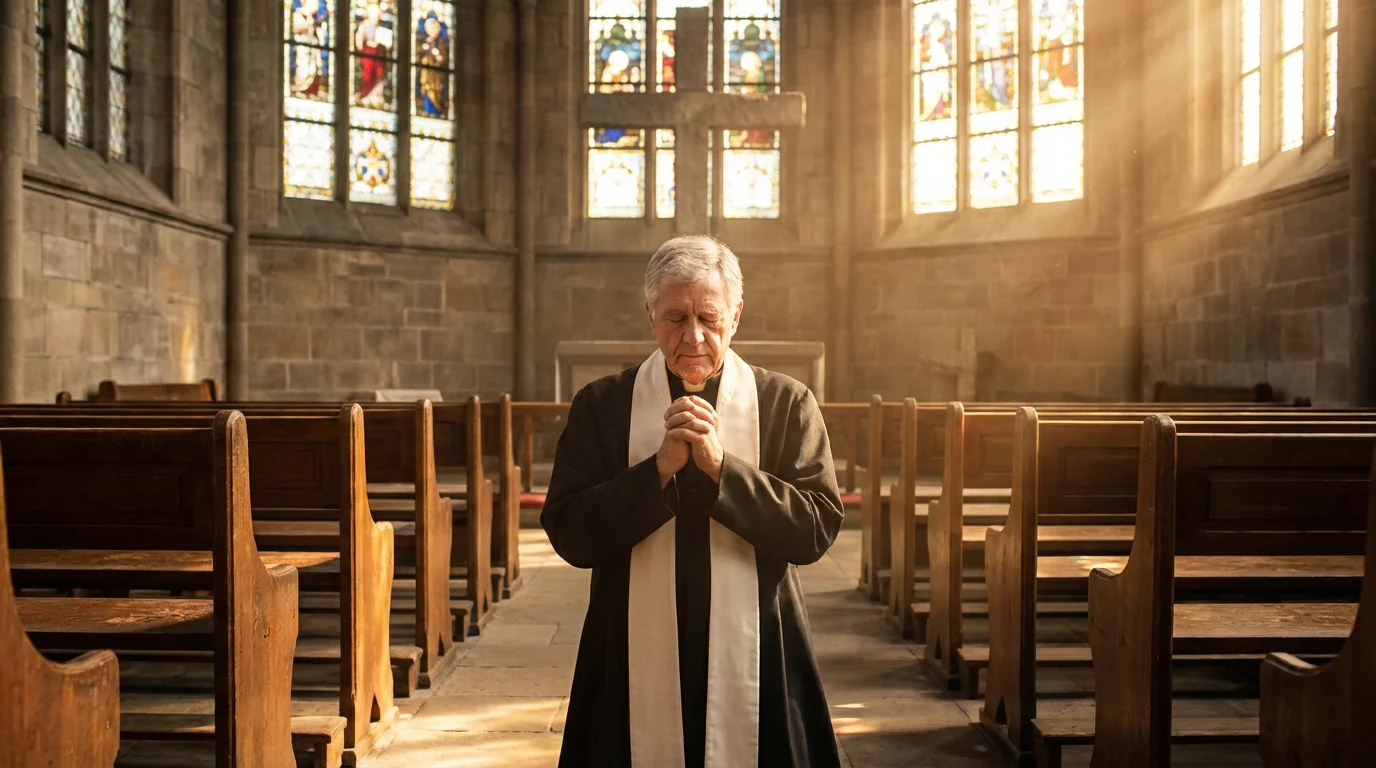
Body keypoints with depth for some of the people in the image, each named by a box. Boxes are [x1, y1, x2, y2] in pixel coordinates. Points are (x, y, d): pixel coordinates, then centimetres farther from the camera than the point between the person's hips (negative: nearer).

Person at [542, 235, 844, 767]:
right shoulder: (601, 406, 1)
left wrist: (721, 464, -18)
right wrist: (660, 467, -17)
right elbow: (569, 536, -6)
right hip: (636, 662, 0)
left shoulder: (787, 404, 0)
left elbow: (817, 529, -8)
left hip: (752, 660, 0)